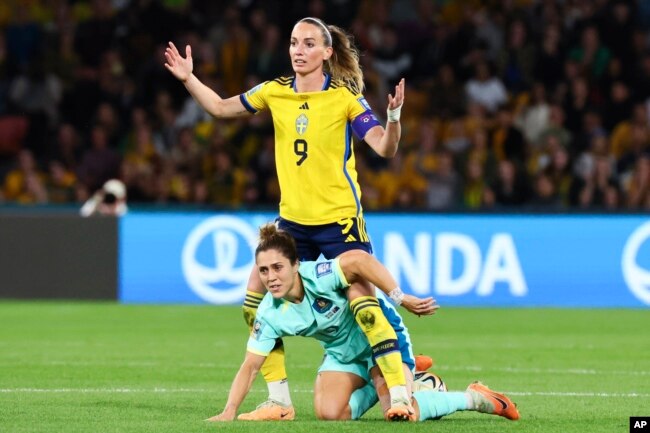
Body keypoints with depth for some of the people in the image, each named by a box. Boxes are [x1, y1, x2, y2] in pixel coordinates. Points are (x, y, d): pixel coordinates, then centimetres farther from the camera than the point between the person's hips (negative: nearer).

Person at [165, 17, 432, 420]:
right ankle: (279, 400, 13)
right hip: (293, 220, 6)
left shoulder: (345, 97, -9)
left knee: (364, 303, -17)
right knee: (256, 302, 3)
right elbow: (221, 107, 17)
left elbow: (385, 148, -17)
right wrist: (188, 78, 6)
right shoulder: (275, 92, 4)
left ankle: (400, 394, -13)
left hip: (339, 219, -6)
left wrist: (394, 116, -35)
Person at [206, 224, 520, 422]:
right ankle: (376, 387, 15)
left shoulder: (318, 277, -33)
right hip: (342, 353, 6)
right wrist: (229, 412, -21)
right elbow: (250, 366, -12)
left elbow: (360, 260, -47)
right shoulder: (270, 314, -16)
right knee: (329, 413, -18)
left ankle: (473, 398, 1)